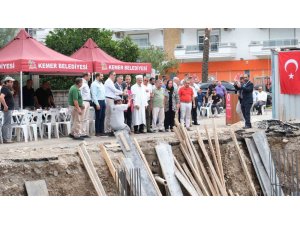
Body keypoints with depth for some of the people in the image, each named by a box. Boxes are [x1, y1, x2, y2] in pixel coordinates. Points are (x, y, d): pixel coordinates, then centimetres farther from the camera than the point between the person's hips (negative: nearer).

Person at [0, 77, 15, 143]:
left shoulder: (7, 89, 17)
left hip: (10, 109, 11)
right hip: (7, 109, -11)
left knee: (8, 124, 12)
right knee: (7, 124, -9)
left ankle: (8, 138, 15)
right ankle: (6, 139, -9)